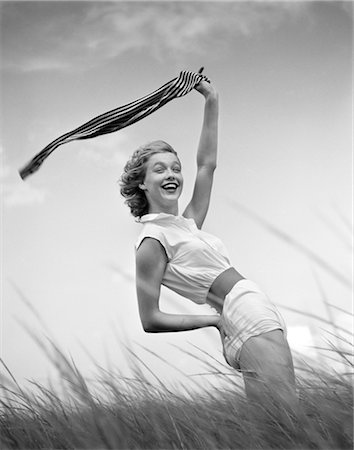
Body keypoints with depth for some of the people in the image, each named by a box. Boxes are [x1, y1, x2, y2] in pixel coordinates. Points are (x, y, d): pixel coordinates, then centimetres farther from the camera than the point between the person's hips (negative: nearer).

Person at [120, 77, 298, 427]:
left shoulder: (187, 224, 19)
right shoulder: (154, 241, -5)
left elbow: (207, 163, 24)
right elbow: (150, 320, -7)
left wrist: (211, 102, 20)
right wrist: (214, 320, -3)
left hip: (266, 325, 9)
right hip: (255, 330, -9)